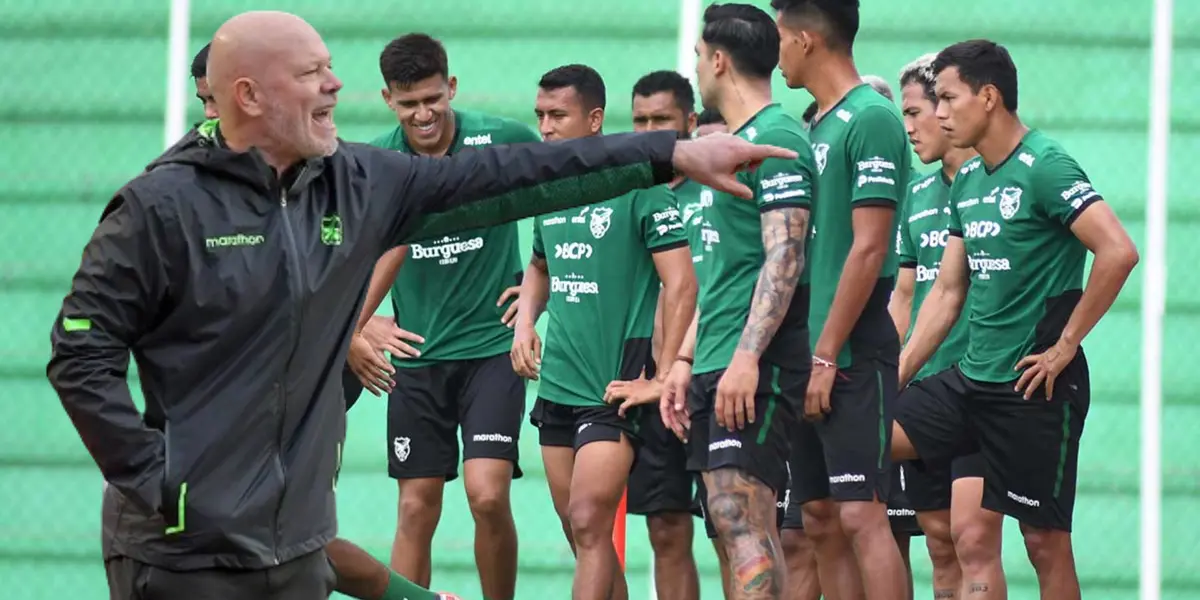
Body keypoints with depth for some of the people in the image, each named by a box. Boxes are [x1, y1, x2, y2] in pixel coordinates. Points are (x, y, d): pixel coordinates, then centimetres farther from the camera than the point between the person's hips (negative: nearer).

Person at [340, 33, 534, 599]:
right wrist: (352, 330, -12)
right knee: (416, 510, 4)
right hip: (414, 355, 2)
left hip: (492, 346, -2)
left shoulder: (503, 140, -8)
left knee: (487, 495, -16)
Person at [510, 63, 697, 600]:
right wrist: (525, 322, 9)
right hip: (557, 388, 7)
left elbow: (681, 284, -13)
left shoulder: (637, 185, -11)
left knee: (589, 523, -16)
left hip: (615, 388, -7)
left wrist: (662, 378, -15)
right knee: (580, 534, 9)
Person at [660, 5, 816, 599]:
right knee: (744, 528, 7)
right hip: (717, 368, 10)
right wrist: (686, 360, 22)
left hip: (753, 372, -10)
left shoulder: (775, 139, -9)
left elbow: (783, 259, -18)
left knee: (741, 523, -17)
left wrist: (746, 357, -25)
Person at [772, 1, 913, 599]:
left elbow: (868, 249, -16)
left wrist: (826, 355, -17)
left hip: (852, 355, -9)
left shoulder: (871, 119, -11)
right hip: (811, 355, 9)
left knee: (860, 515, -12)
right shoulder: (817, 127, 16)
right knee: (821, 521, 8)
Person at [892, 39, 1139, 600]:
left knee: (1045, 540, -2)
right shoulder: (967, 181, 13)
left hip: (1034, 386, -8)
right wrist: (893, 380, 13)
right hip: (971, 380, 8)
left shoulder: (1044, 167, -13)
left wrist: (1065, 346, -16)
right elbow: (947, 291, 18)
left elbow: (1118, 252, -23)